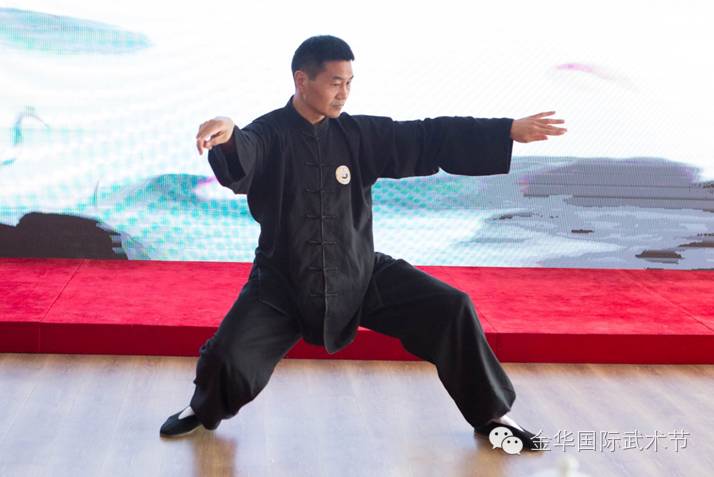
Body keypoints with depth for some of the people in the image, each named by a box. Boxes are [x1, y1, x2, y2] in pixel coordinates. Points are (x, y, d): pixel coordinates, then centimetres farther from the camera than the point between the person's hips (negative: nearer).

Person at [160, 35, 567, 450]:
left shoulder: (358, 134, -2)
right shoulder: (269, 135, -13)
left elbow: (429, 139, -3)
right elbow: (238, 163, -35)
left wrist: (511, 131, -9)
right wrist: (226, 136, -61)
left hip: (361, 274, 3)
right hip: (283, 284, -3)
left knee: (452, 311, -9)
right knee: (229, 358, -20)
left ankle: (491, 413, 12)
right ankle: (206, 408, 20)